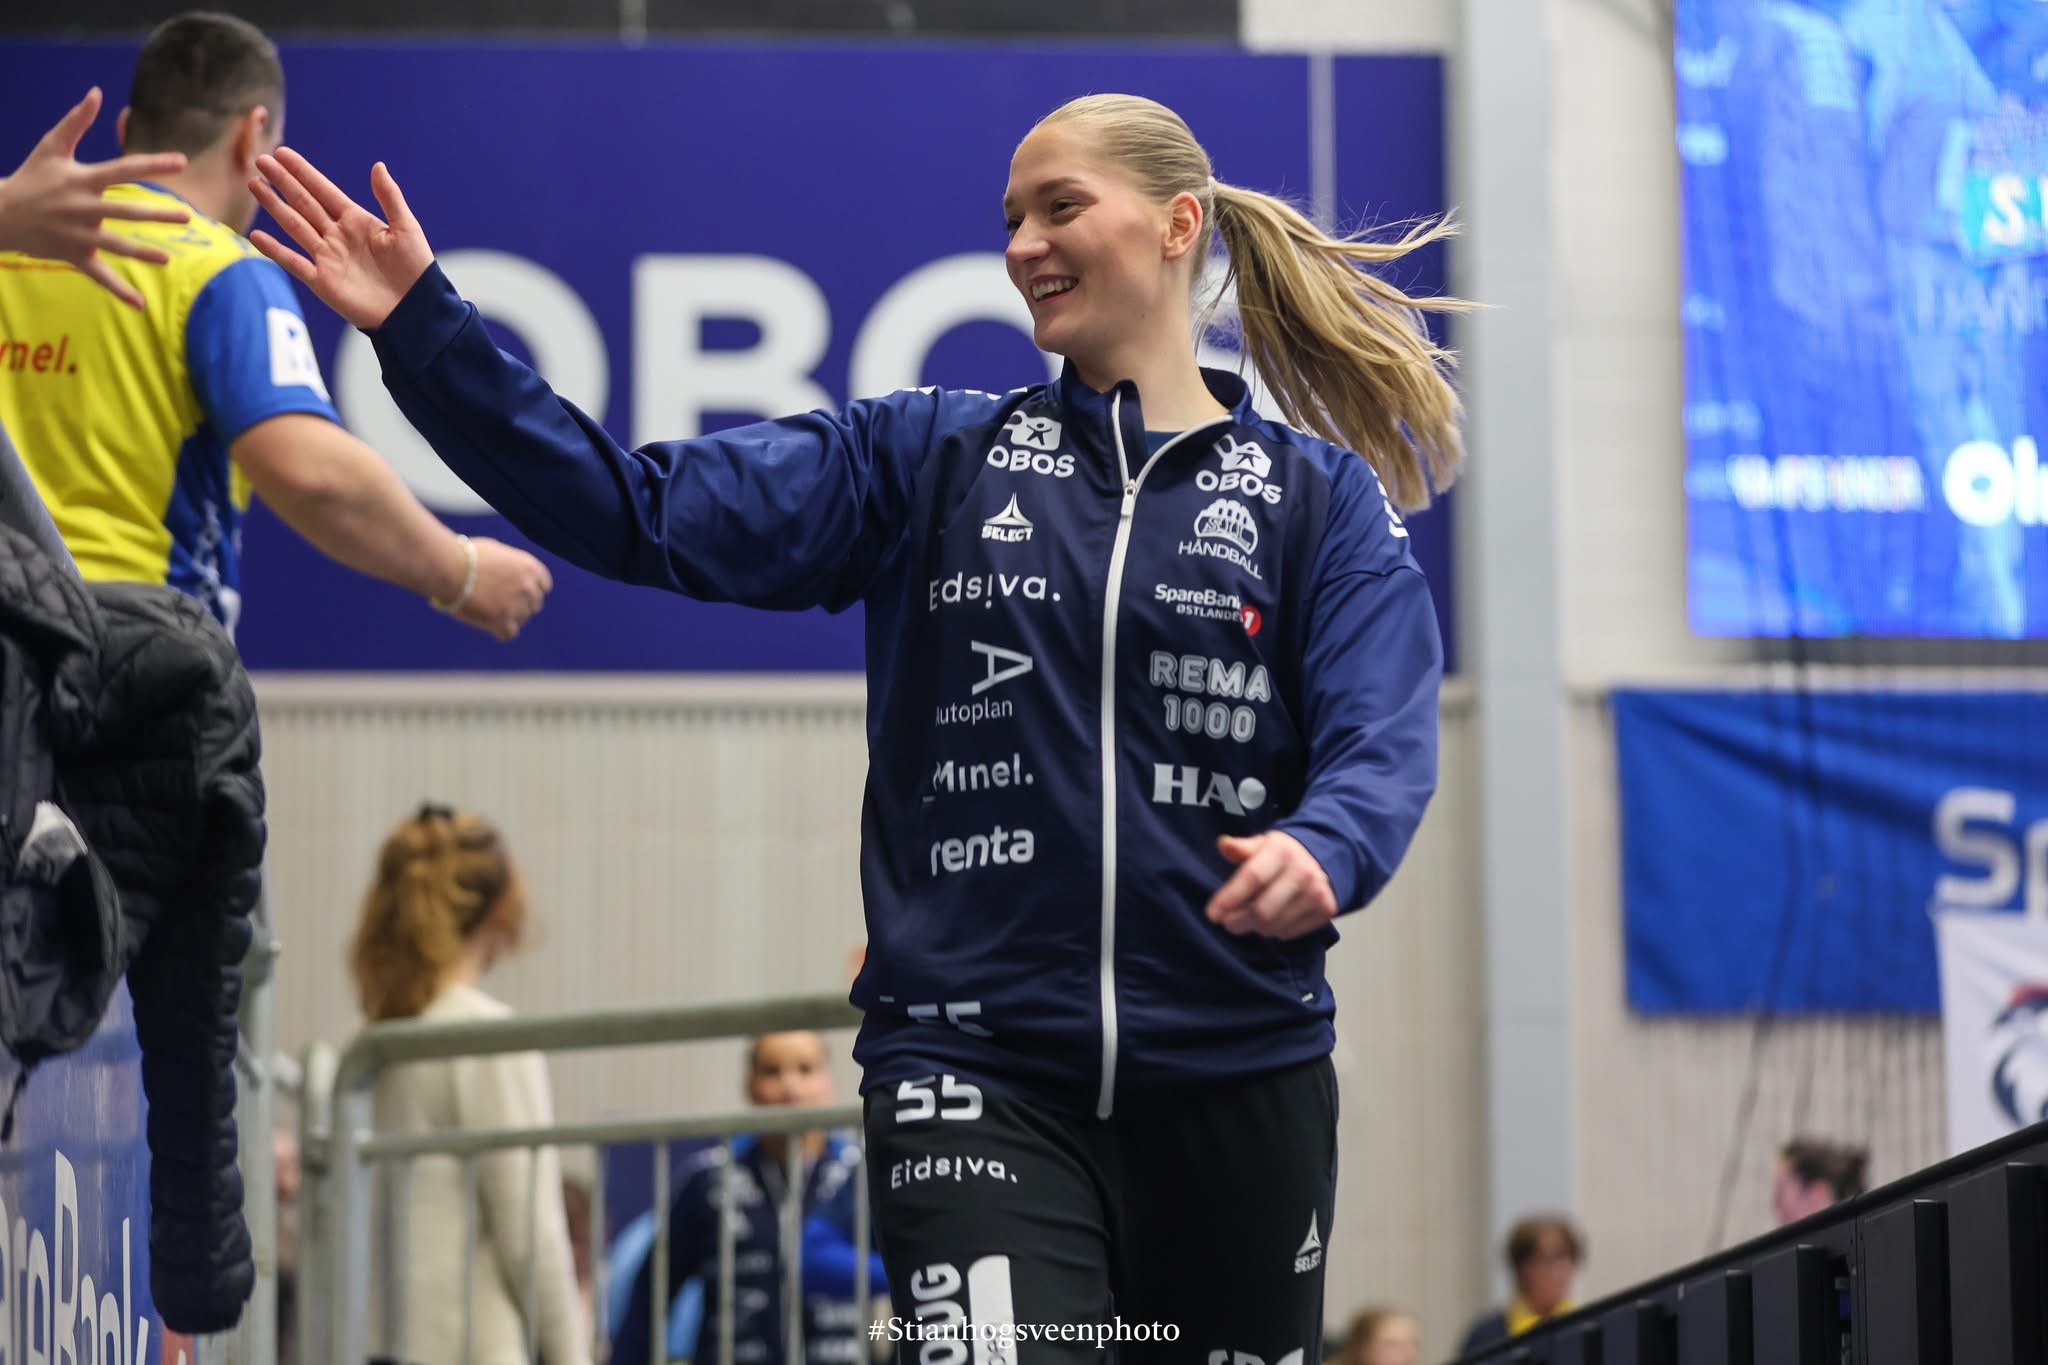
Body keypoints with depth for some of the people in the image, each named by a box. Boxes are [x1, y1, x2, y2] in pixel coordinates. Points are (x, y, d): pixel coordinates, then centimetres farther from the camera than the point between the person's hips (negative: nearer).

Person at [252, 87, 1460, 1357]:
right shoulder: (929, 458, 10)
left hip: (1238, 1080, 1)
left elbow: (1382, 744, -7)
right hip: (980, 1077, 0)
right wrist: (422, 327, -5)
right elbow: (642, 511, 3)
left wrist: (1319, 853, -30)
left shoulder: (1320, 499, 6)